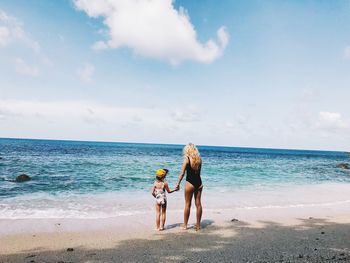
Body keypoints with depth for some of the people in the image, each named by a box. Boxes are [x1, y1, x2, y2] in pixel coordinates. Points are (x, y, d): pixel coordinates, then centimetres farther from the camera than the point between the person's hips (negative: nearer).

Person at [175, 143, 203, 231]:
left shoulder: (187, 159, -9)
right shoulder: (199, 159, 5)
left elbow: (182, 173, -9)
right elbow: (198, 171, 8)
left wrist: (178, 184, -2)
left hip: (190, 183, -5)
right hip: (199, 182, 5)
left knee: (187, 204, 6)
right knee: (198, 204, 9)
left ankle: (185, 225, 15)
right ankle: (198, 225, 17)